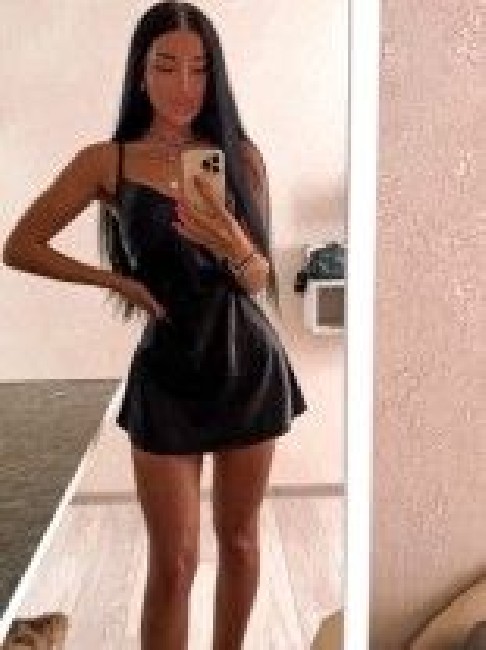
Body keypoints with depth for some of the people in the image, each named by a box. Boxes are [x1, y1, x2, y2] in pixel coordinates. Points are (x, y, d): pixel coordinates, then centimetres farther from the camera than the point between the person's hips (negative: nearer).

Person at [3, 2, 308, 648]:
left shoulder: (240, 155, -1)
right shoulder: (107, 160, -4)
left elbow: (260, 278, -4)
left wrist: (233, 247, -26)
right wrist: (116, 281, -3)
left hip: (250, 366, 2)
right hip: (167, 372, -1)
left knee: (239, 538, 14)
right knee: (174, 561, 3)